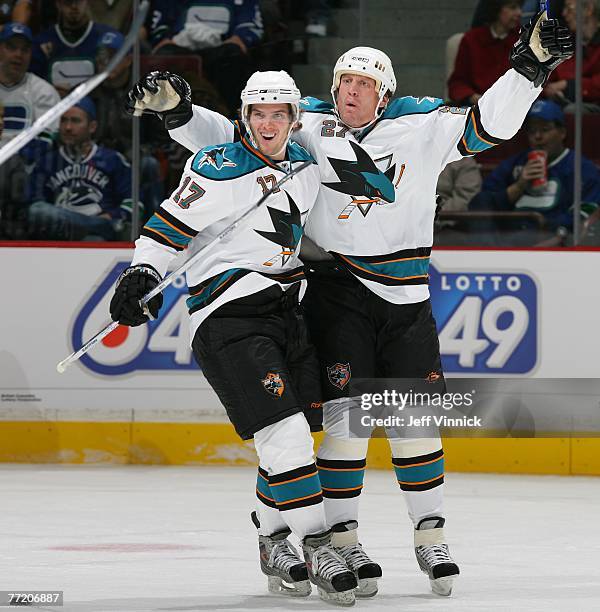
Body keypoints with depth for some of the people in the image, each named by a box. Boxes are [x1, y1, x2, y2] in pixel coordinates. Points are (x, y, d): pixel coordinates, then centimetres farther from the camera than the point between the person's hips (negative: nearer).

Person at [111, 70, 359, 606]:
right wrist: (144, 273, -17)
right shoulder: (217, 171, -10)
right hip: (228, 315, -7)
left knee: (297, 432, 8)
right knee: (283, 433, -17)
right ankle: (317, 545, -13)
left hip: (284, 308, 7)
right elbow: (170, 226, -6)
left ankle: (273, 540, 23)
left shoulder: (307, 166, 10)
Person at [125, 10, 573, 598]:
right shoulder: (305, 129, 3)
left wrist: (530, 65, -13)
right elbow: (229, 138, 6)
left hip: (405, 296, 1)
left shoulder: (423, 128, 3)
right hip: (336, 292, -1)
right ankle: (343, 542, -1)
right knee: (347, 414, -10)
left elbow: (489, 124, -2)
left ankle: (430, 538, 16)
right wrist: (176, 109, -7)